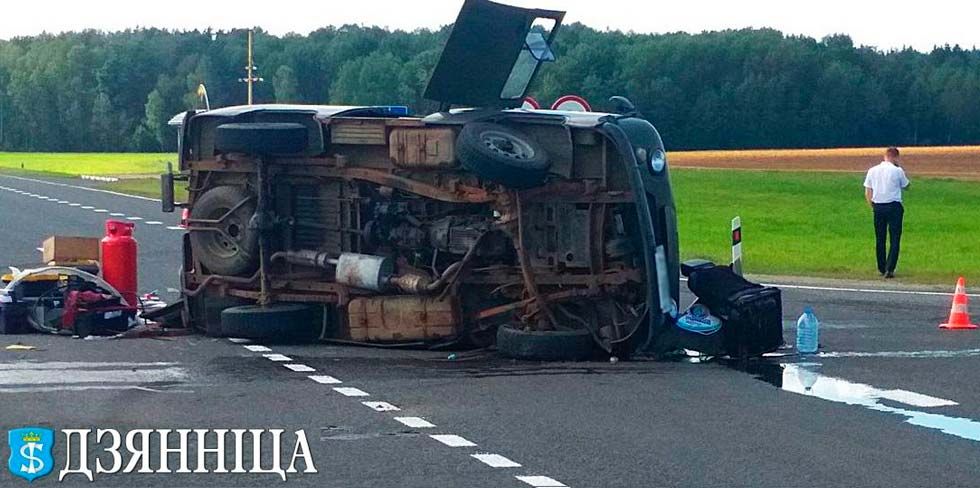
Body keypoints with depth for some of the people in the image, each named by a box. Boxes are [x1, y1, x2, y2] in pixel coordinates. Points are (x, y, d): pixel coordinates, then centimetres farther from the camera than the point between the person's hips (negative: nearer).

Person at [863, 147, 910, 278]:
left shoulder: (872, 170, 4)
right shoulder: (897, 171, -6)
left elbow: (867, 193, 4)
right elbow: (906, 186, 10)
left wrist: (873, 206, 14)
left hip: (877, 207, 4)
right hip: (894, 207, -4)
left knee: (880, 239, 13)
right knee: (894, 239, -1)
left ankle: (882, 268, 19)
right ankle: (889, 269, -12)